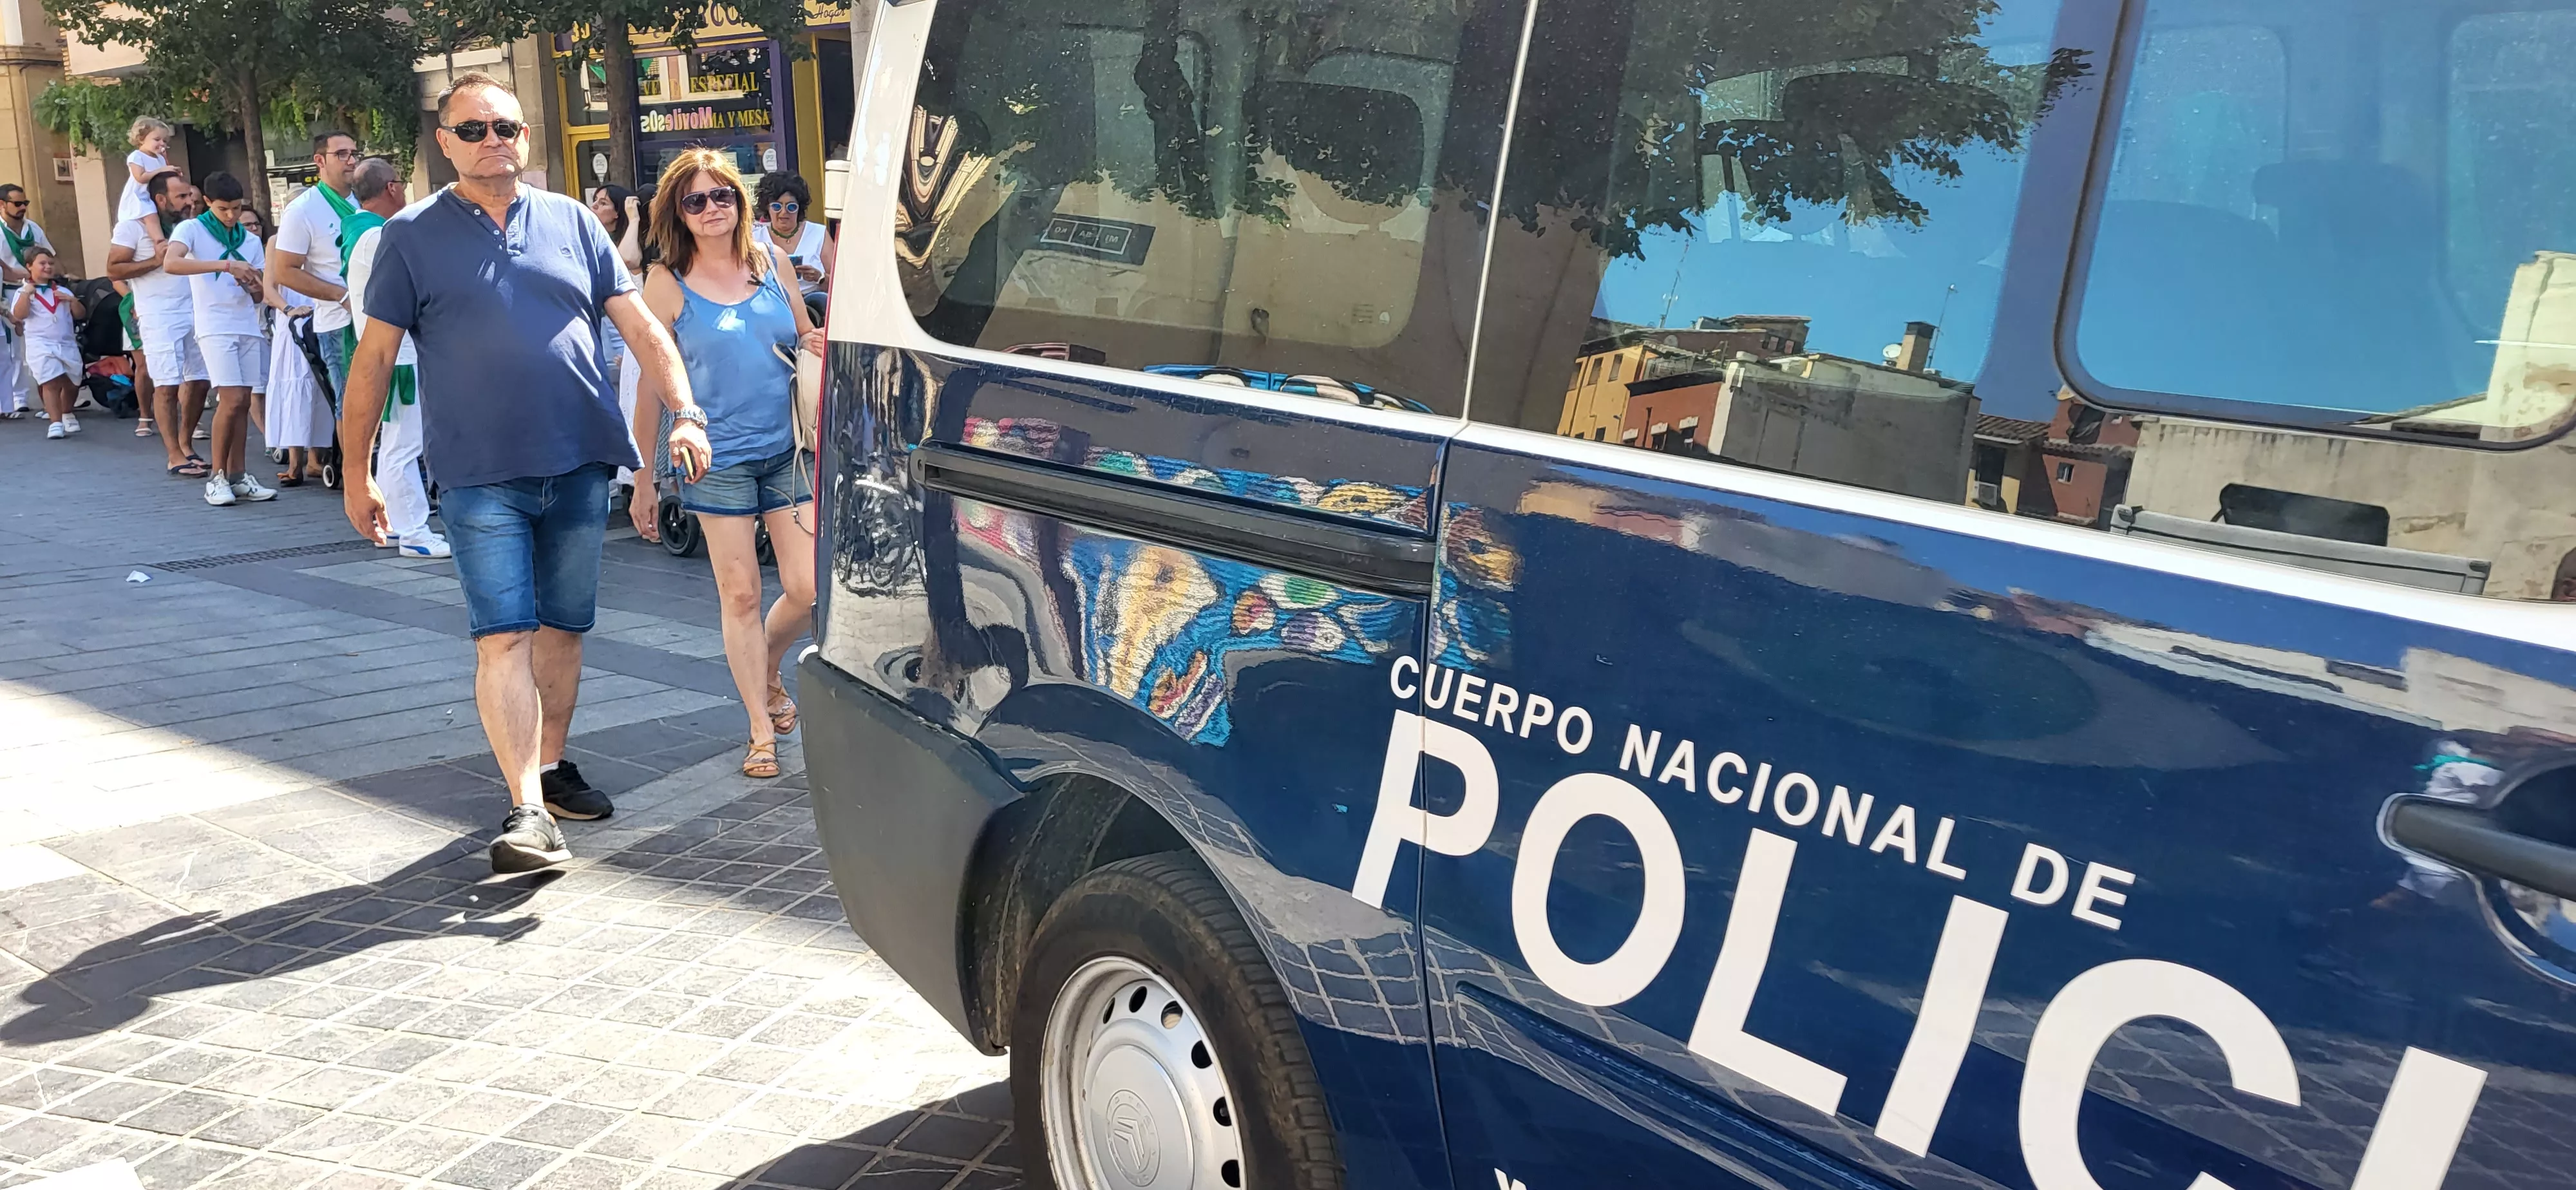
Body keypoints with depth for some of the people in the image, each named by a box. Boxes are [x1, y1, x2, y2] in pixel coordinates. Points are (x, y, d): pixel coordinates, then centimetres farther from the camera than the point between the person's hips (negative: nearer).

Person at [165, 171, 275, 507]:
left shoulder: (250, 240, 15)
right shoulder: (192, 230, 0)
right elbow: (171, 263, -21)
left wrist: (253, 285, -7)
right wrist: (225, 265, -28)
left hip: (248, 328, 5)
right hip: (215, 327, -5)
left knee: (243, 403, 3)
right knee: (232, 399, -14)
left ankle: (238, 476, 7)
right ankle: (217, 477, -5)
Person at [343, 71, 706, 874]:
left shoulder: (572, 222, 10)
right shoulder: (412, 236, 4)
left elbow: (640, 327, 8)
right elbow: (375, 356, 4)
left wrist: (685, 413, -4)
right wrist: (356, 470, 3)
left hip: (580, 465, 3)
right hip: (481, 475, -3)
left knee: (563, 628, 12)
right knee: (504, 638, -9)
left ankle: (551, 769, 28)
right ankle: (527, 811, -11)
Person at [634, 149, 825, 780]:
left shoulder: (773, 259, 5)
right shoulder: (669, 284, -3)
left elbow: (805, 337, 18)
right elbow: (652, 383, 0)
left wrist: (821, 344, -8)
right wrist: (643, 480, 2)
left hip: (787, 449, 3)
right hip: (718, 459, -3)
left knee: (808, 589, 0)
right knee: (740, 596, 1)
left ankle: (767, 672, 31)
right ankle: (762, 730, 14)